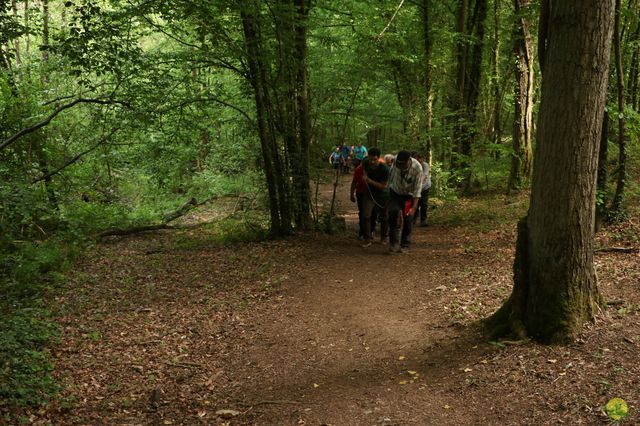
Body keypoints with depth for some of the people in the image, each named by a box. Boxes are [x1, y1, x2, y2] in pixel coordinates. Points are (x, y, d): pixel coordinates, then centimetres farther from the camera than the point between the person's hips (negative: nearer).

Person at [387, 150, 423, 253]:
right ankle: (394, 242, -11)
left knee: (407, 219, -3)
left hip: (408, 195, -1)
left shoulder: (417, 168, -28)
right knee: (393, 212, -21)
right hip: (395, 193, 1)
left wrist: (414, 207, -28)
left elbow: (417, 189, -24)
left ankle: (405, 245, 14)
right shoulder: (396, 160, -22)